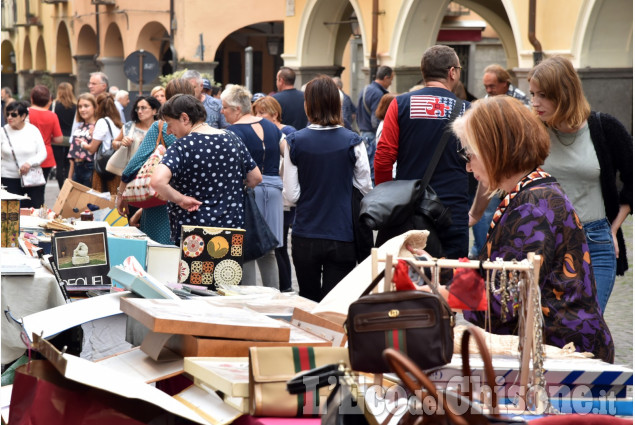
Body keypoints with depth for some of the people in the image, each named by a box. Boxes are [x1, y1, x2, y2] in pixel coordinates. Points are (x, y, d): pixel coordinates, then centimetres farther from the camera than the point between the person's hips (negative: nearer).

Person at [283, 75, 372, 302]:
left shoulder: (295, 141, -6)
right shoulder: (352, 141, -8)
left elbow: (291, 195, -4)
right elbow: (366, 187, 2)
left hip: (305, 237, 1)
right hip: (342, 235, -1)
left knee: (308, 302, 16)